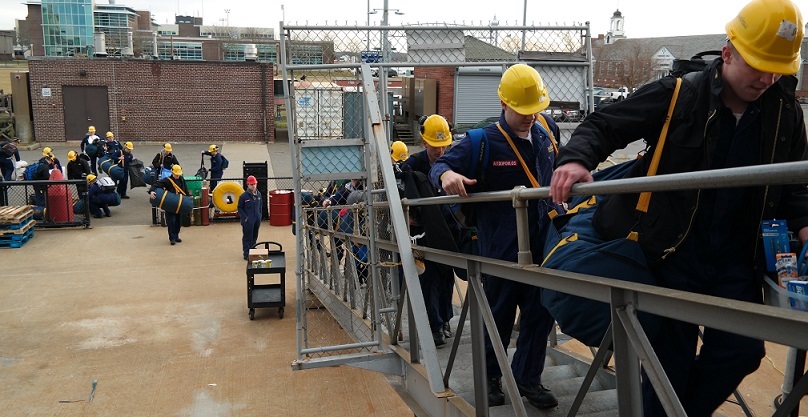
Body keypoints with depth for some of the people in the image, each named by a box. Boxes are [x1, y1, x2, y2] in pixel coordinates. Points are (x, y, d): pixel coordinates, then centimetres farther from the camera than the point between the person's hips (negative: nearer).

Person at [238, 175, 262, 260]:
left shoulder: (258, 194, 4)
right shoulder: (243, 196, -11)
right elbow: (240, 208, -4)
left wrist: (259, 216, 10)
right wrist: (245, 218, -12)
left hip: (257, 220, 5)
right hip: (248, 221, -5)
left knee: (255, 237, 14)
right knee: (247, 237, -1)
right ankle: (246, 254, 5)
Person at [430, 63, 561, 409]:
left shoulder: (547, 131, 7)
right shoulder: (484, 141, -9)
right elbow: (440, 165, -10)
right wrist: (446, 175, -31)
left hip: (543, 239, 5)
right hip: (501, 246, -4)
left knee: (541, 311, 9)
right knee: (500, 312, 8)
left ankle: (527, 377, 27)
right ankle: (490, 376, 29)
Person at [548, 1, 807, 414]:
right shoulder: (677, 96, -11)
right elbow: (604, 125, -10)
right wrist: (576, 158, -29)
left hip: (737, 260, 5)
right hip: (675, 253, -4)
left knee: (742, 349, 7)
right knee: (672, 356, 3)